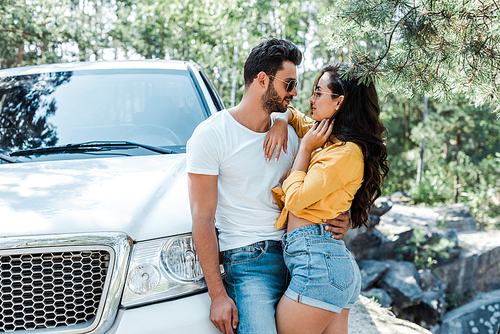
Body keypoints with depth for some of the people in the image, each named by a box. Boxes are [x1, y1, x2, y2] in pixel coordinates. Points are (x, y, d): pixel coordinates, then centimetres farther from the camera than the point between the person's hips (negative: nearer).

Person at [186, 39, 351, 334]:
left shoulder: (289, 133, 13)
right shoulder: (212, 134, -6)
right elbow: (203, 219, -10)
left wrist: (338, 220, -1)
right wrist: (218, 294, -15)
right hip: (250, 261, -6)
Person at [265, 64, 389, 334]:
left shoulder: (346, 152, -12)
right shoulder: (329, 139, 16)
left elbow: (295, 199, -14)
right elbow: (291, 113, 31)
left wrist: (305, 147, -4)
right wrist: (282, 120, 8)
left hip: (317, 260, -10)